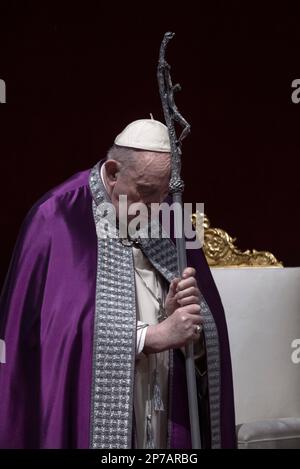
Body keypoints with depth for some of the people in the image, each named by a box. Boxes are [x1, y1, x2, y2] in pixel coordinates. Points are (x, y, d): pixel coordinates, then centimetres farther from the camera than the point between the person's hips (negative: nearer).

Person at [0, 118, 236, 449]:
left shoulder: (170, 226, 4)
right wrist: (153, 335, -16)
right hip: (89, 425, -4)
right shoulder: (57, 223, -11)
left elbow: (202, 342, 6)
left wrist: (180, 319, -15)